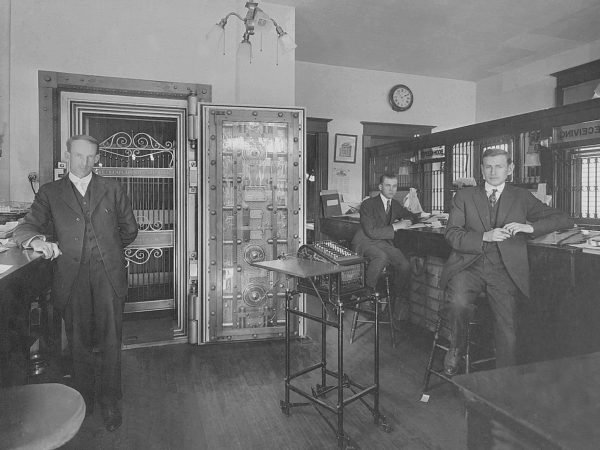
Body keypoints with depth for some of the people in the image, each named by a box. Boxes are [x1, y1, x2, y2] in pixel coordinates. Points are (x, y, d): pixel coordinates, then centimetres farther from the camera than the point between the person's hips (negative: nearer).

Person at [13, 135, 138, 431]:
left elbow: (129, 229, 18)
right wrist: (39, 241, -21)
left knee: (110, 342, 1)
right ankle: (83, 400, 26)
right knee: (78, 343, 8)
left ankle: (110, 402, 16)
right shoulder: (50, 193, 10)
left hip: (108, 275, 0)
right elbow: (24, 228, -1)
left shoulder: (112, 189, 12)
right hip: (72, 278, 0)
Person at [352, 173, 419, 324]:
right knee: (382, 257, -38)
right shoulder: (368, 204, -9)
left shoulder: (395, 204, 12)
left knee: (405, 265, -20)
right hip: (366, 242, -6)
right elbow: (371, 232, -18)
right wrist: (395, 226, -19)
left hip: (385, 243, 6)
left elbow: (410, 216, 30)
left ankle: (398, 300, 1)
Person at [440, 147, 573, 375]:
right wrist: (484, 237, -15)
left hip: (504, 269, 1)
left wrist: (530, 227, -11)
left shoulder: (522, 197, 14)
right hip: (469, 264, -1)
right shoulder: (464, 196, 12)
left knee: (507, 330, -8)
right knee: (457, 303, -29)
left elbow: (563, 219, 8)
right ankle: (456, 348, 1)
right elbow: (452, 234, 1)